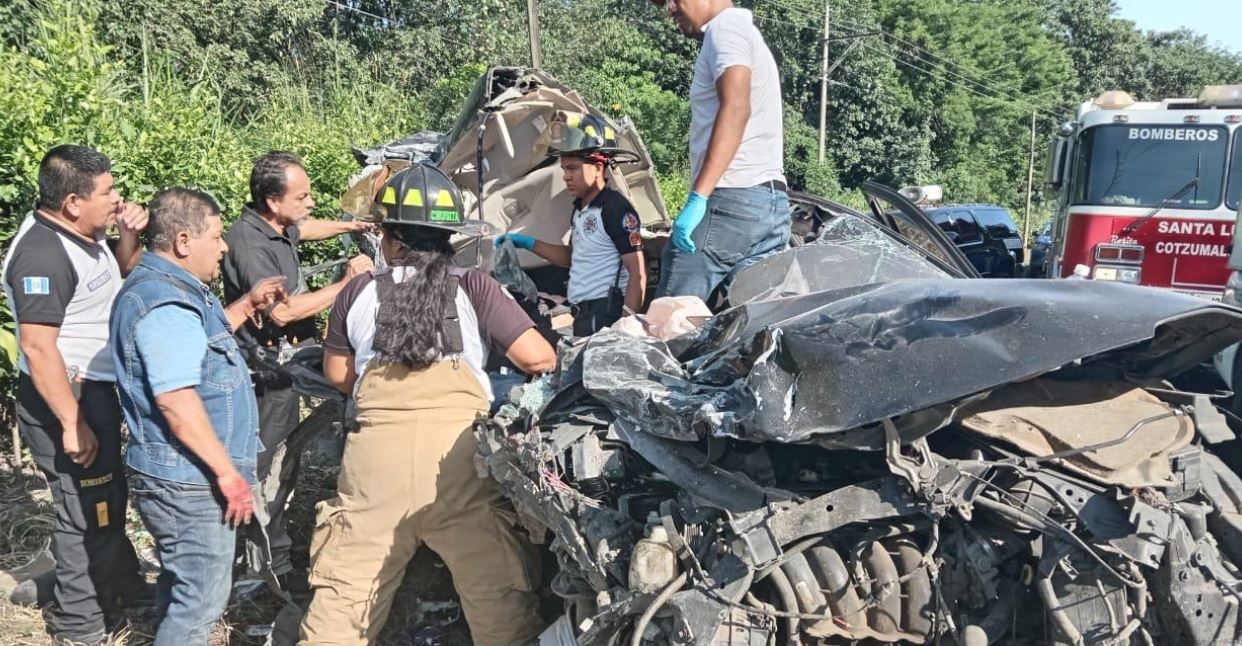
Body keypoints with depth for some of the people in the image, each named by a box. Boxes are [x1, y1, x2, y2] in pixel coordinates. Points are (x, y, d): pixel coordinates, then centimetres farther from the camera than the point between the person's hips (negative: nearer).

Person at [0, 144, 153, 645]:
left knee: (108, 495, 25)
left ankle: (118, 578, 45)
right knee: (89, 510, 2)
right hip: (66, 399, -10)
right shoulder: (43, 254, -25)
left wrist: (130, 236, -1)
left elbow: (122, 275, 20)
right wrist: (73, 424, -25)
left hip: (96, 391, 10)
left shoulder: (80, 232, 2)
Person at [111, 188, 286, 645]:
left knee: (182, 586, 23)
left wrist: (248, 305, 20)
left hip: (182, 475, 11)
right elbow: (176, 402, -28)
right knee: (201, 600, -2)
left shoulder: (165, 287, 12)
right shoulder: (166, 304, -22)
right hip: (190, 481, -11)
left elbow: (197, 344, 30)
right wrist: (228, 471, -24)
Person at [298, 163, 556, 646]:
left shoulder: (359, 292, 10)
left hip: (377, 452, 2)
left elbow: (337, 374, 21)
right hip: (459, 453, -2)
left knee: (344, 592, 13)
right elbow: (538, 358, -3)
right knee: (501, 594, 8)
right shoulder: (473, 287, 3)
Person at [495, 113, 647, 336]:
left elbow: (638, 274, -17)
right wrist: (528, 243, 21)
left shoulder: (617, 208, -15)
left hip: (605, 314, -10)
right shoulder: (580, 208, 13)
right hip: (582, 313, 10)